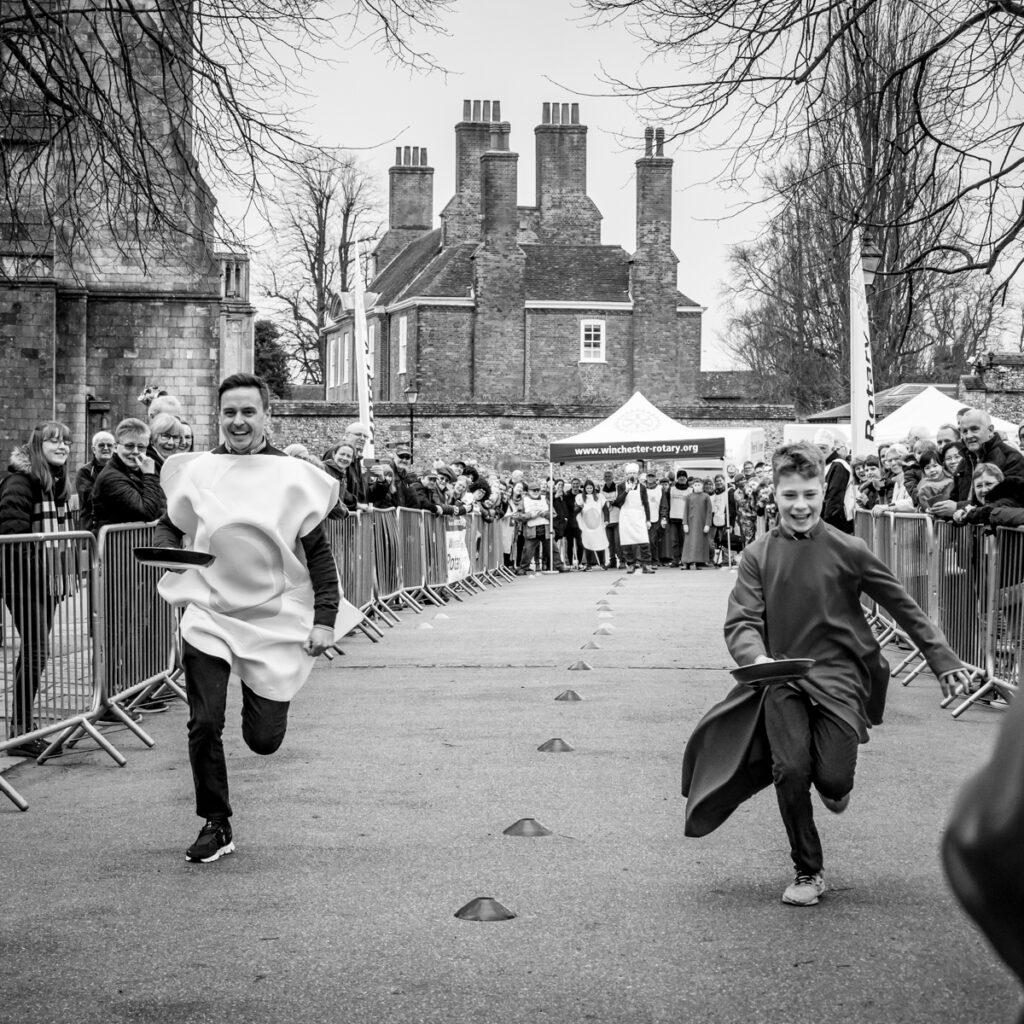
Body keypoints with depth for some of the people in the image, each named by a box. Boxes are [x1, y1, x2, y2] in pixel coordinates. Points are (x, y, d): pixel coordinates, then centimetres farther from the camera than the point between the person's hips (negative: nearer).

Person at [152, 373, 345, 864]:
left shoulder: (292, 476, -2)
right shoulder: (197, 471, 2)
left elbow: (318, 551, 1)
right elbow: (169, 525, 15)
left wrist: (325, 618, -7)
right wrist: (167, 552, -9)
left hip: (274, 619, -1)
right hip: (208, 615, 1)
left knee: (264, 740, 2)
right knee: (204, 725, -7)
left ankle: (257, 690, 38)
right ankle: (215, 825, 11)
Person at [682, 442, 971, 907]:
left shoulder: (847, 550, -2)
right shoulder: (758, 555, 1)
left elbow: (903, 606, 6)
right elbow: (741, 622, -4)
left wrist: (943, 660, 8)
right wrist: (756, 658, -26)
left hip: (838, 676, -1)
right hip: (781, 678, 1)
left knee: (833, 778, -12)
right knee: (790, 771, -14)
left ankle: (835, 785, 29)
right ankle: (807, 871, 8)